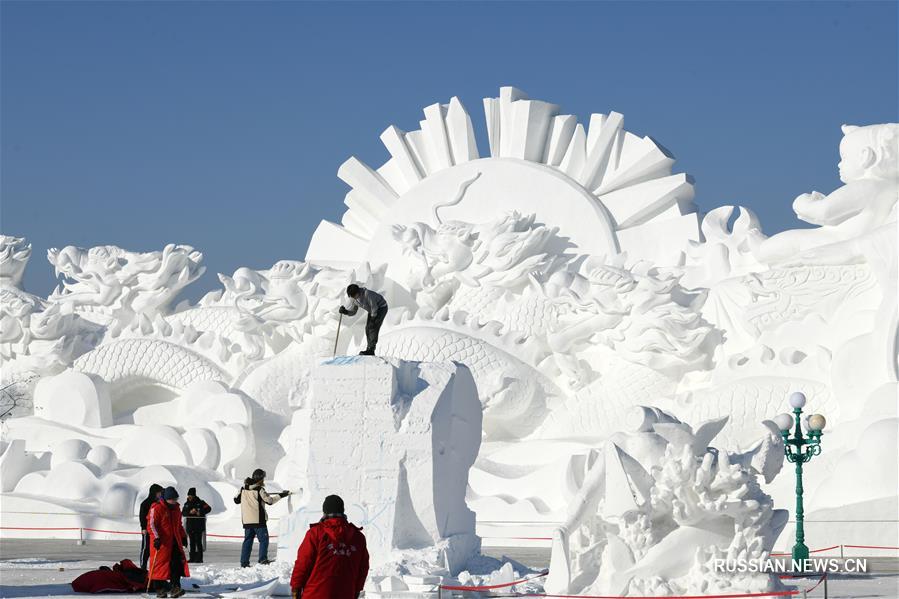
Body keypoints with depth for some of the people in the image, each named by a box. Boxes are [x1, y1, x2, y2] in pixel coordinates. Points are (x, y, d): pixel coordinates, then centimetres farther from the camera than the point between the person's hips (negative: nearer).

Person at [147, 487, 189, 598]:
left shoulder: (176, 508, 15)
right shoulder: (157, 508, -10)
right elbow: (151, 524, -16)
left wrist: (183, 536, 26)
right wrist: (156, 538, -25)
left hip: (174, 541, 6)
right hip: (161, 542, -6)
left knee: (177, 564, -5)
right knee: (159, 564, -2)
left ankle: (175, 587, -6)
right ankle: (159, 589, 5)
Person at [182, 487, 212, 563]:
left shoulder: (200, 503, -1)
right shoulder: (187, 504, 12)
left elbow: (208, 509, -9)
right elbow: (184, 513, 1)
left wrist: (200, 512, -21)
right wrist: (190, 512, -19)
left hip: (199, 526, -5)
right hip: (190, 525, 5)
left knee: (198, 542, -7)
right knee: (192, 543, 7)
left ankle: (199, 558, -5)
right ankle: (192, 558, 12)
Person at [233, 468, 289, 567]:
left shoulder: (244, 488, 6)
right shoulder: (259, 489, -11)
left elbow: (236, 500, 15)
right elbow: (270, 501, -8)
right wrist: (281, 495, 1)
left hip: (246, 520, 6)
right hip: (258, 519, -6)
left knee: (248, 540, 10)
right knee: (264, 539, 2)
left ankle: (244, 562, 6)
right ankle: (263, 559, -9)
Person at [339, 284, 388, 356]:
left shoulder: (367, 294, -33)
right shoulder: (355, 299, -8)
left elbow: (374, 307, -28)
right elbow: (353, 312, 0)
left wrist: (372, 320, -24)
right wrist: (345, 312, -20)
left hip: (381, 307, -8)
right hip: (372, 310, 8)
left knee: (373, 328, -19)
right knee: (368, 328, 0)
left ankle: (371, 349, -21)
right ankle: (370, 350, 3)